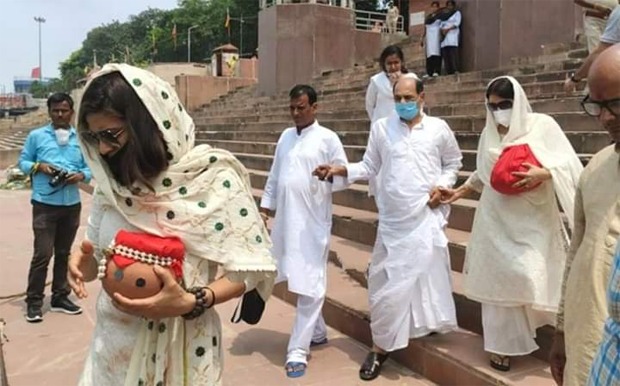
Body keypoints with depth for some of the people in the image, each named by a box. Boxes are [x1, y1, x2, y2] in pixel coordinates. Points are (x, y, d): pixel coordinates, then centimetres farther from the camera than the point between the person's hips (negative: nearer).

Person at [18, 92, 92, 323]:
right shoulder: (36, 136, 1)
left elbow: (89, 167, 8)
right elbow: (23, 162, 5)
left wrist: (81, 176, -13)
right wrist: (39, 167, -14)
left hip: (72, 204, 3)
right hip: (45, 204, -3)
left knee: (64, 253, 14)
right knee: (43, 254, -6)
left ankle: (60, 297, 25)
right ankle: (34, 301, 7)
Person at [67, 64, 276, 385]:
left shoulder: (212, 178, -15)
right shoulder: (111, 183, 1)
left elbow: (249, 269, -14)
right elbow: (100, 258, 11)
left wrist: (191, 302, -27)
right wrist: (83, 262, -11)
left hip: (178, 347, -4)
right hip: (113, 344, 5)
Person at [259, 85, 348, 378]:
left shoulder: (327, 138, -4)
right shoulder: (285, 137, 14)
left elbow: (345, 176, -4)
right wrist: (265, 205, 12)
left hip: (312, 221, -6)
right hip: (285, 219, 6)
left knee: (309, 285, -4)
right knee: (295, 280, 16)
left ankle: (298, 350, 1)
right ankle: (317, 332, 34)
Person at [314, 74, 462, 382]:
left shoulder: (439, 128, 3)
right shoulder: (381, 128, 3)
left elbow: (453, 163, 14)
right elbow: (370, 167, 4)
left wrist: (443, 186, -3)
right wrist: (342, 170, -10)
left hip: (427, 217, 0)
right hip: (393, 220, 1)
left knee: (428, 275, 6)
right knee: (387, 282, 5)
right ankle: (380, 347, 17)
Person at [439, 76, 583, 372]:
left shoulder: (542, 125, -5)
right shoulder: (489, 133, 9)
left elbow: (569, 162, -8)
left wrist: (543, 173, -24)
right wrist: (460, 191, 17)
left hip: (532, 220, -3)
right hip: (496, 218, 4)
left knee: (530, 276, -7)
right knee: (497, 278, 3)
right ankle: (502, 343, 14)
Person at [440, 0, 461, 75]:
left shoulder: (457, 13, 13)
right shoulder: (444, 15, 26)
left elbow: (457, 23, -1)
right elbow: (441, 25, 18)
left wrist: (448, 29, -13)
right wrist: (442, 30, -5)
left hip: (453, 35, -4)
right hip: (444, 37, 4)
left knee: (453, 54, -17)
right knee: (445, 55, -6)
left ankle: (456, 71, -22)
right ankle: (448, 72, -8)